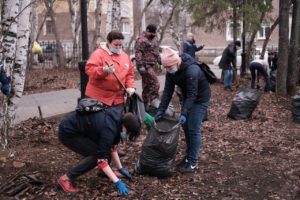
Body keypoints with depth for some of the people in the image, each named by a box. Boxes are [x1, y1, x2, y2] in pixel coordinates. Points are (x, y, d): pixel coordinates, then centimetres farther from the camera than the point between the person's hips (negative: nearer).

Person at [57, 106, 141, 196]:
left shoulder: (118, 118, -3)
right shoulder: (109, 128, -29)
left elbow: (112, 147, 8)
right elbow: (101, 159, -28)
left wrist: (120, 169, 11)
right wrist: (117, 182, -26)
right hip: (68, 133, -9)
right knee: (96, 155, -15)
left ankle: (104, 171, 19)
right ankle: (66, 178, -8)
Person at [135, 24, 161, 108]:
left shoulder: (154, 39, 17)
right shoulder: (141, 40, -12)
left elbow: (156, 51, 27)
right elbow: (138, 54, -18)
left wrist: (160, 62, 23)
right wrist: (140, 66, -23)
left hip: (152, 65, 9)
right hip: (146, 66, -9)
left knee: (147, 86, 12)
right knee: (155, 83, -13)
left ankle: (145, 104, 19)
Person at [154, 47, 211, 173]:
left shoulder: (192, 70, -34)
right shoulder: (171, 71, -11)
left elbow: (192, 94, -33)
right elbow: (168, 91, -7)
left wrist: (184, 113, -38)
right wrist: (161, 109, -13)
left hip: (200, 98, -7)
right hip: (187, 97, 7)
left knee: (193, 128, -9)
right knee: (186, 126, 9)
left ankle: (193, 161, -1)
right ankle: (189, 155, 23)